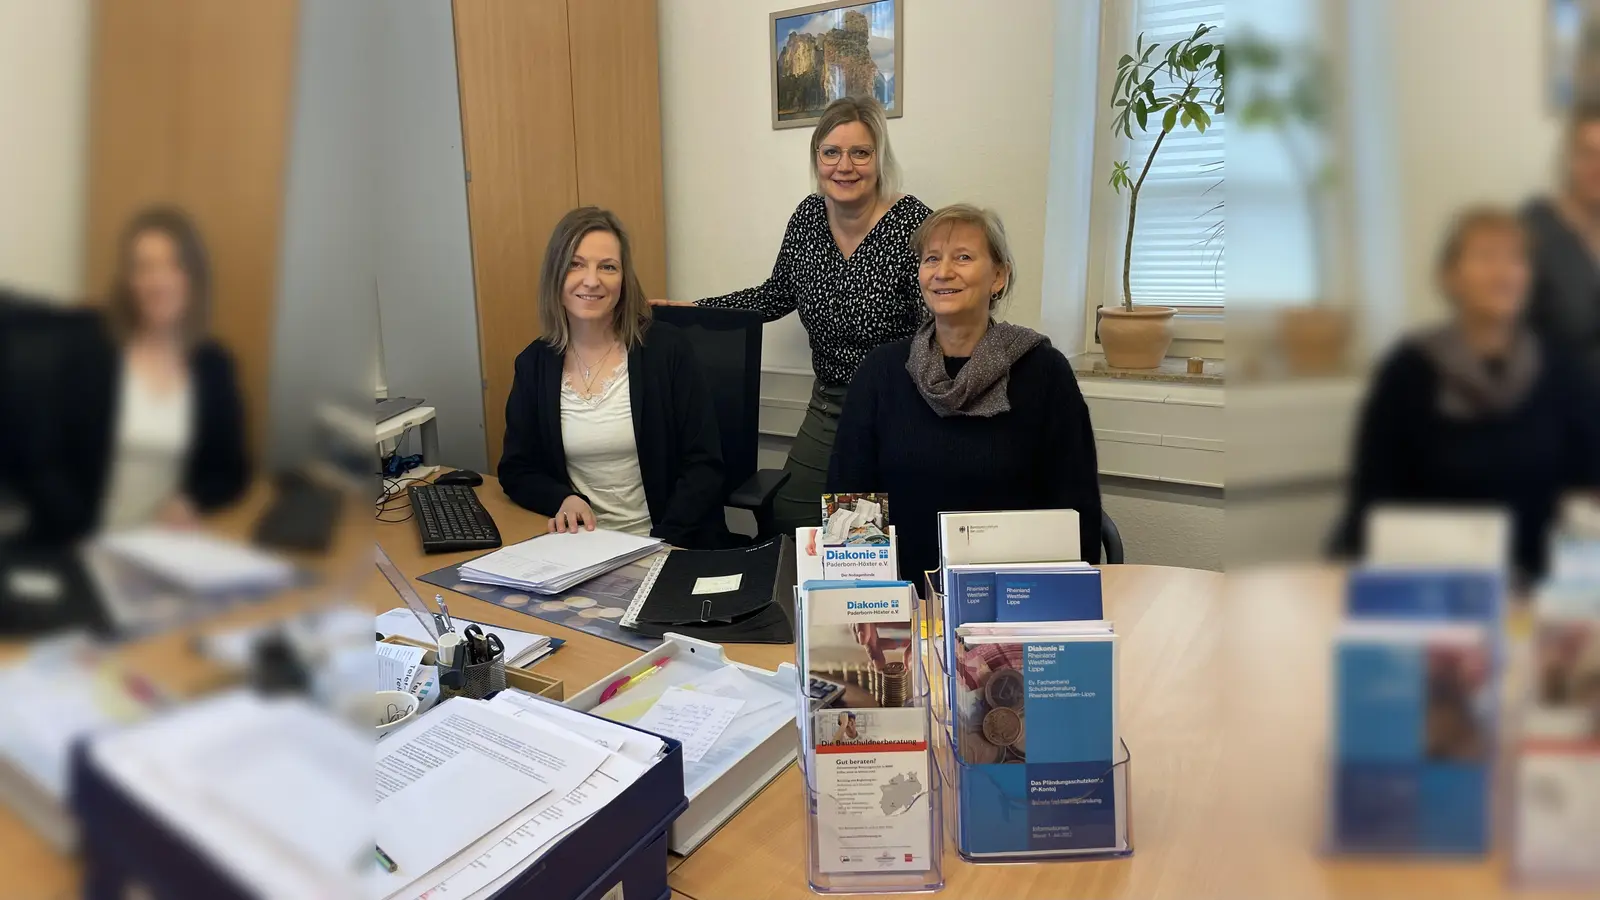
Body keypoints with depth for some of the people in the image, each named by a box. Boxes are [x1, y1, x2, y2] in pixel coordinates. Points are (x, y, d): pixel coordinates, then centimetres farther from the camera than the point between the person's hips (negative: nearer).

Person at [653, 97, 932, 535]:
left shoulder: (913, 223, -17)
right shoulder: (809, 216, 0)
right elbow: (777, 295, 15)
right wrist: (693, 310, 10)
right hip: (828, 409, 6)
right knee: (786, 523, 8)